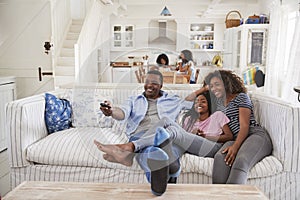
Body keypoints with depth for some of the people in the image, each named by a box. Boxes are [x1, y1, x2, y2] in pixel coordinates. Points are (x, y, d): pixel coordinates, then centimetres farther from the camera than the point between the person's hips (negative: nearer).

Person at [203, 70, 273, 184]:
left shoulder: (241, 97, 8)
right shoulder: (218, 103, 26)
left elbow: (245, 126, -5)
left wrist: (235, 146, -19)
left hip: (255, 135, -4)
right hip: (235, 139, 4)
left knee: (241, 161, -37)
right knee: (219, 157, -32)